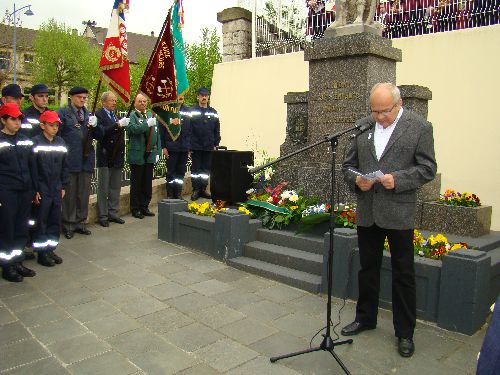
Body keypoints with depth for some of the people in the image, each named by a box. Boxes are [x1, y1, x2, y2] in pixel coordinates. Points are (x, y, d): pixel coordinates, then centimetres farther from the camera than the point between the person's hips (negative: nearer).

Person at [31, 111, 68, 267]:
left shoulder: (60, 142, 9)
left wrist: (64, 186, 10)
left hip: (57, 189, 5)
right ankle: (42, 252, 13)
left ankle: (51, 249, 23)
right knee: (41, 222, 3)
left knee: (55, 221, 10)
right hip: (42, 190, -5)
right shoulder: (35, 142, -7)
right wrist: (34, 190, -13)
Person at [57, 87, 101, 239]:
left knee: (84, 193, 10)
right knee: (69, 194, 3)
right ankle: (68, 225, 13)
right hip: (70, 161, -4)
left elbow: (98, 136, 9)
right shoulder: (63, 113, 0)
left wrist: (94, 125, -9)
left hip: (86, 160, 5)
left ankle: (80, 222, 22)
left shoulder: (89, 115, 14)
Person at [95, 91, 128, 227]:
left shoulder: (116, 114, 14)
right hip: (105, 156, -6)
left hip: (117, 155, 7)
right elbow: (102, 132, -21)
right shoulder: (98, 114, -7)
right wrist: (117, 125, -29)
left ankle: (113, 213, 22)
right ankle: (102, 216, 10)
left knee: (115, 187, 12)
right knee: (103, 188, 3)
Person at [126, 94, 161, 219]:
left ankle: (144, 207, 22)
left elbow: (156, 134, 14)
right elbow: (132, 129, -21)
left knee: (147, 183, 11)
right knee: (136, 184, 4)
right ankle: (135, 209, 13)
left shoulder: (151, 115, 14)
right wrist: (147, 124, -23)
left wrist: (158, 151, 8)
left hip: (150, 155, 5)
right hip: (137, 155, -5)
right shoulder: (132, 116, -2)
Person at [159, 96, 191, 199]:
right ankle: (170, 195, 12)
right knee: (171, 172, 3)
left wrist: (190, 145, 6)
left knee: (181, 172, 10)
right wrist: (163, 146, -9)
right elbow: (161, 130, -5)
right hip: (171, 147, -4)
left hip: (184, 148, 4)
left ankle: (178, 194, 20)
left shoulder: (187, 111, 10)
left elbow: (190, 129, 13)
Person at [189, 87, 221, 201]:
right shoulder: (192, 111, -1)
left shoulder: (213, 112, 12)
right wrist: (189, 145, -11)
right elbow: (188, 129, -5)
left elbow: (217, 130, 14)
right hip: (196, 146, -4)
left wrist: (216, 144, 7)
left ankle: (203, 189, 19)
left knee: (207, 169, 8)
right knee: (196, 169, 2)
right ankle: (196, 190, 11)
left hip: (209, 147, 4)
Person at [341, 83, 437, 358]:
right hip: (367, 211, 4)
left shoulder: (420, 128, -5)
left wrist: (398, 179, -21)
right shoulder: (363, 126, 7)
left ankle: (405, 333, 22)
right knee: (367, 268, 17)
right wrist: (356, 180, -11)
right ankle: (365, 317, 36)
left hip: (399, 213, -4)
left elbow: (427, 169, -6)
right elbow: (348, 165, 10)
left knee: (403, 274, 7)